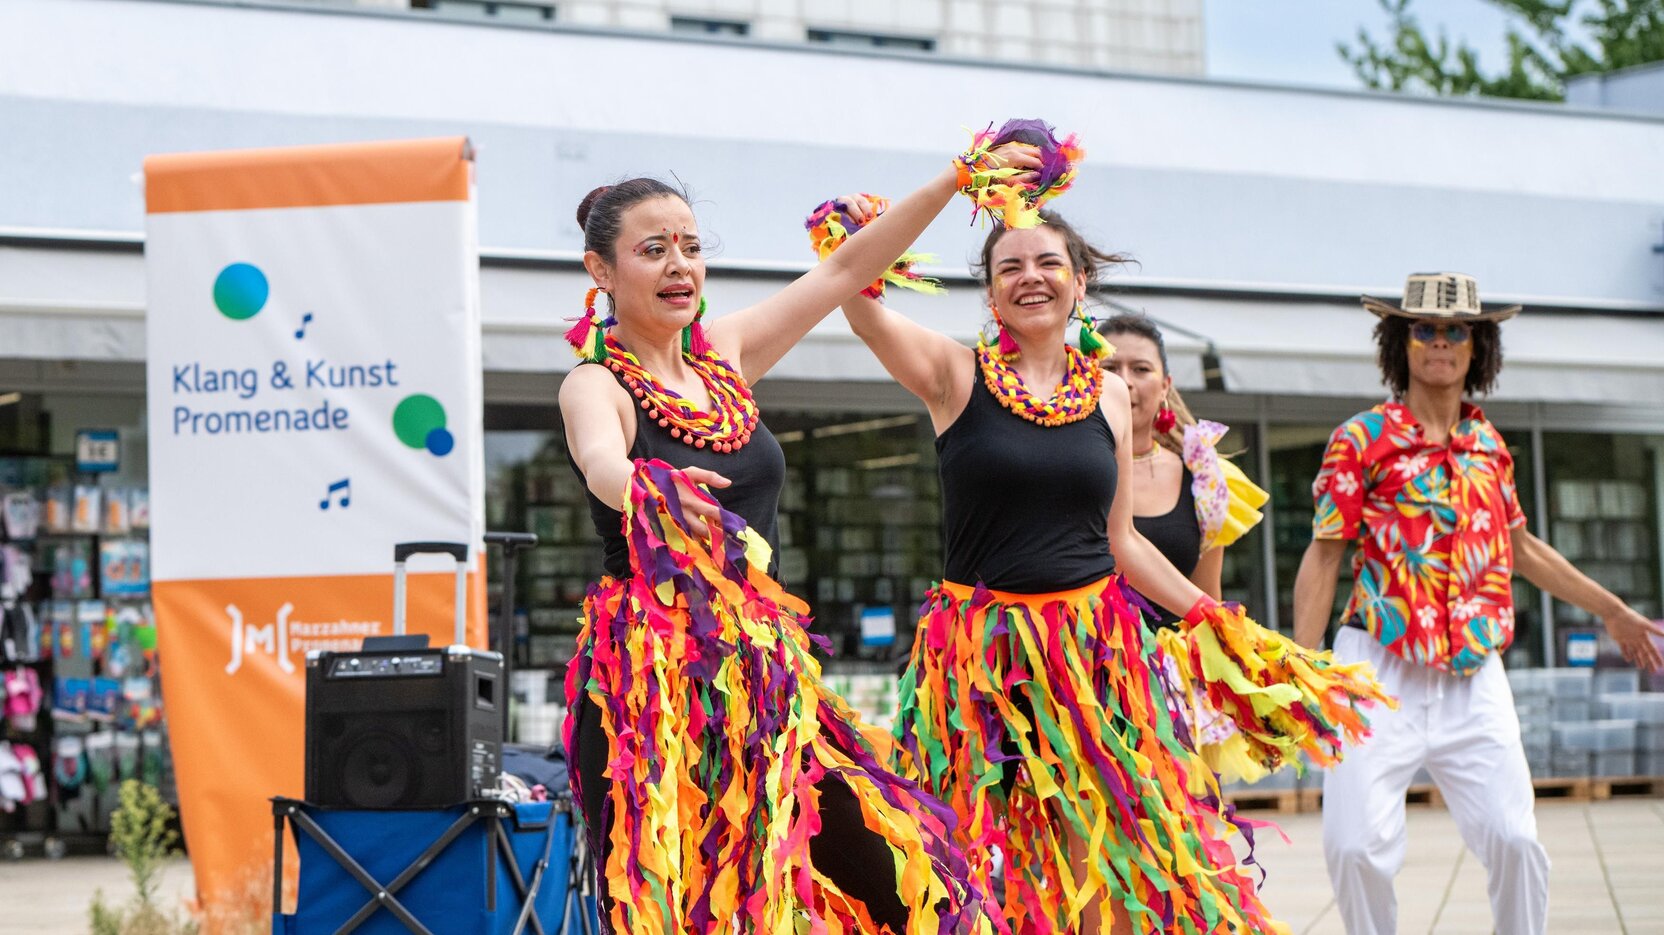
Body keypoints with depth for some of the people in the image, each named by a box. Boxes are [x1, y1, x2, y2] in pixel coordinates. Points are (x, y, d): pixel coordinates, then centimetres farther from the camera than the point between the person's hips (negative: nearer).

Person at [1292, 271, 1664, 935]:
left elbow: (1519, 545, 27)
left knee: (1514, 839, -7)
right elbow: (1323, 558, -1)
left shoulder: (1487, 444, 13)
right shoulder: (1361, 440, 0)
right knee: (1356, 845, -13)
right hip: (1380, 671, -3)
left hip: (1474, 678, 4)